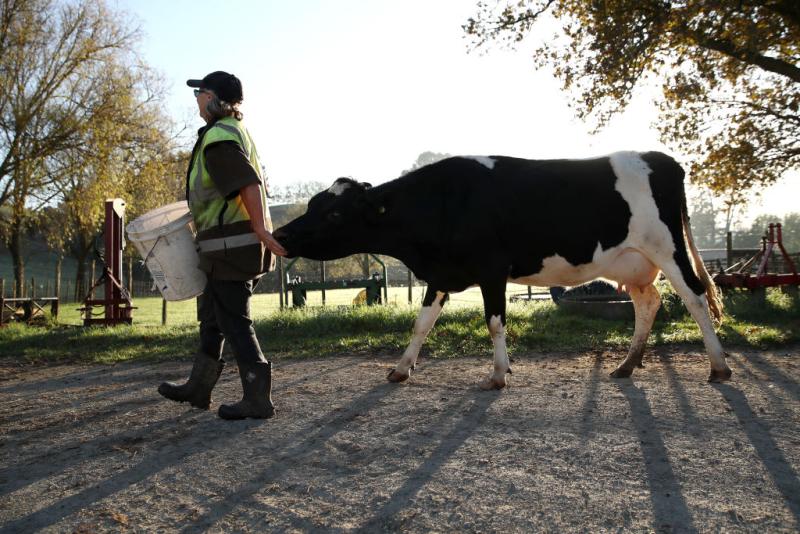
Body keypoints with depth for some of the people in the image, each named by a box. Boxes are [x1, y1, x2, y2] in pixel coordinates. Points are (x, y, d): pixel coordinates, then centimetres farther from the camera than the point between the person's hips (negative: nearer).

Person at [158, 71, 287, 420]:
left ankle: (257, 398, 4)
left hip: (230, 244, -11)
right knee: (211, 316, 19)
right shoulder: (237, 131, 18)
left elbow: (250, 185, -26)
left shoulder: (218, 137, -14)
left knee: (233, 320, -3)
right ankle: (198, 388, 31)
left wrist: (262, 231, -30)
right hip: (242, 242, 11)